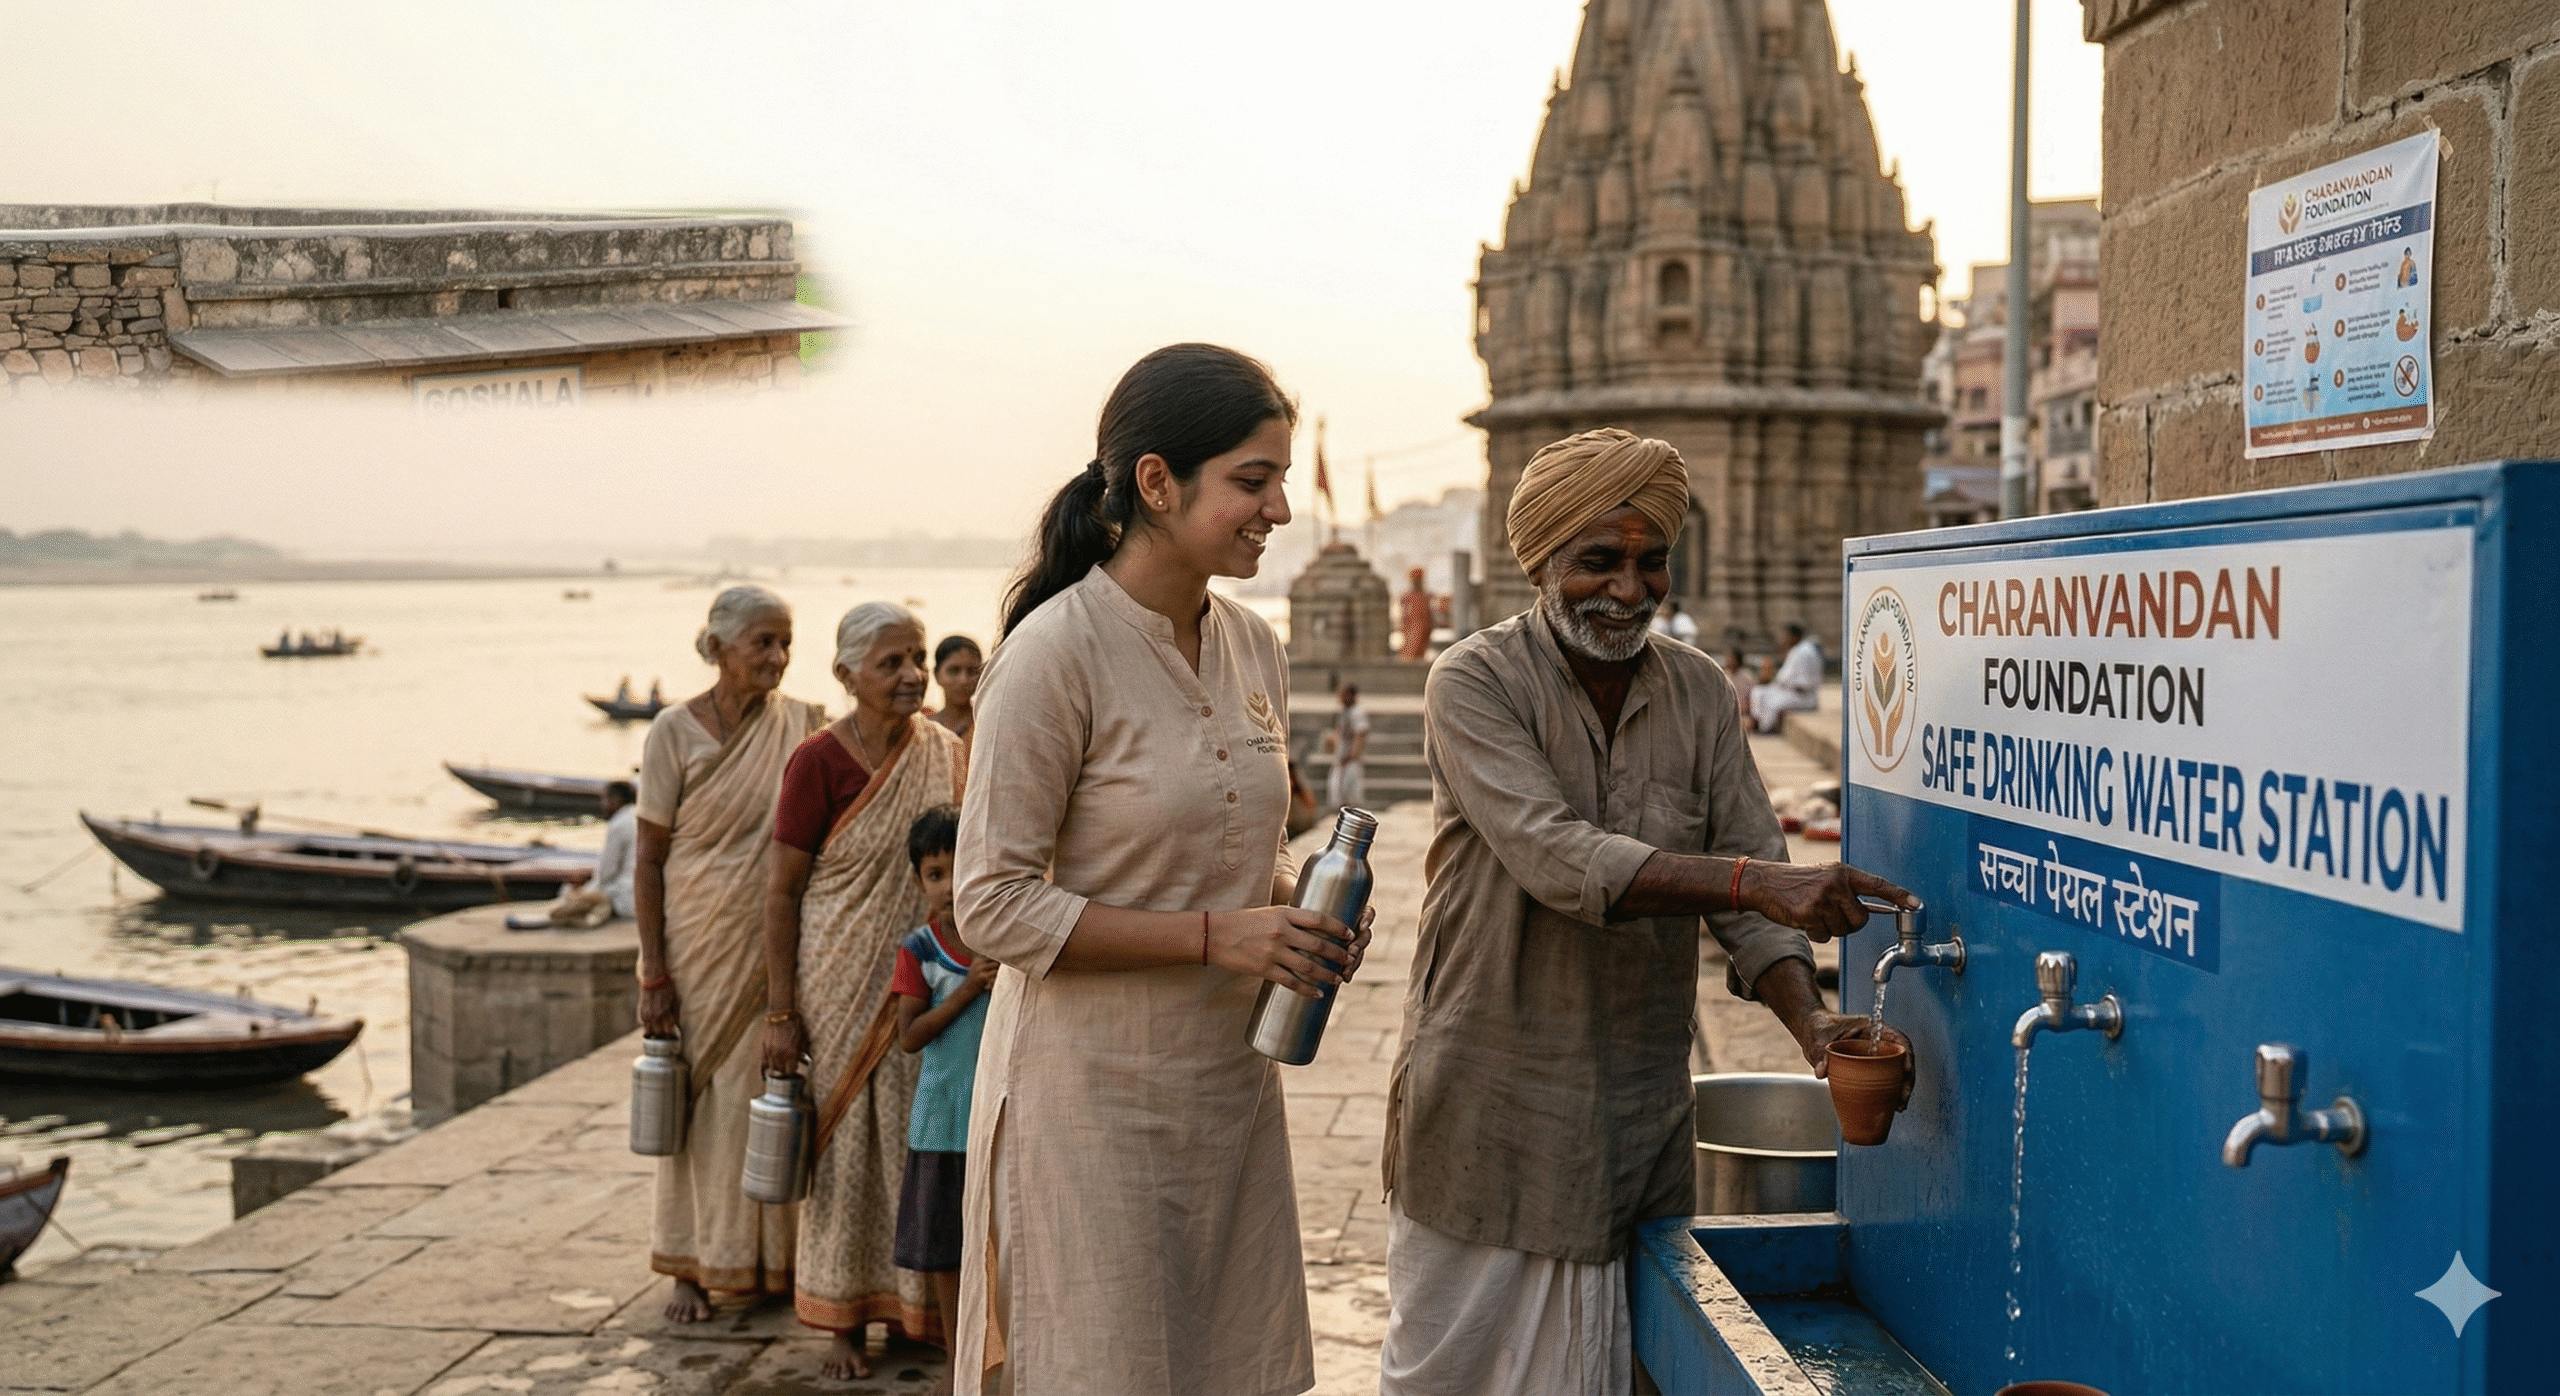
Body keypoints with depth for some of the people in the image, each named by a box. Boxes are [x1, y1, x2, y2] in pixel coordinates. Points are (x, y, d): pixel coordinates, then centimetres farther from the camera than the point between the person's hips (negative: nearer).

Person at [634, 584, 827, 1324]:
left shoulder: (804, 726, 2)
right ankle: (692, 1267, 16)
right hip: (700, 946, -2)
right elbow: (649, 859, -5)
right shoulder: (675, 731, -6)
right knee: (701, 1098, 4)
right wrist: (653, 975, -8)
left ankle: (776, 1259, 19)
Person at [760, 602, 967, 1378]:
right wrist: (780, 1014, -10)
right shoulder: (819, 761, -11)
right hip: (842, 986, -4)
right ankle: (844, 1319, 19)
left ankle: (916, 1303, 25)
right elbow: (781, 889, -9)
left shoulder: (948, 758, 2)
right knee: (845, 1140, 6)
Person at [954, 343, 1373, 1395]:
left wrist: (1298, 909, -4)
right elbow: (995, 906, -16)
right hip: (1096, 1094, -7)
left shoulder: (1254, 648, 6)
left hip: (1230, 1081, 7)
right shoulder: (1056, 653, -17)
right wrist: (1212, 935, -21)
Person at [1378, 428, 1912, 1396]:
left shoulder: (1700, 695, 4)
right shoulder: (1474, 685, -11)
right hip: (1491, 1111, -3)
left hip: (1642, 1117, 4)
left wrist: (1809, 1020, -18)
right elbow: (1558, 861, -25)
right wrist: (1758, 880, -35)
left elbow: (1749, 894, 1)